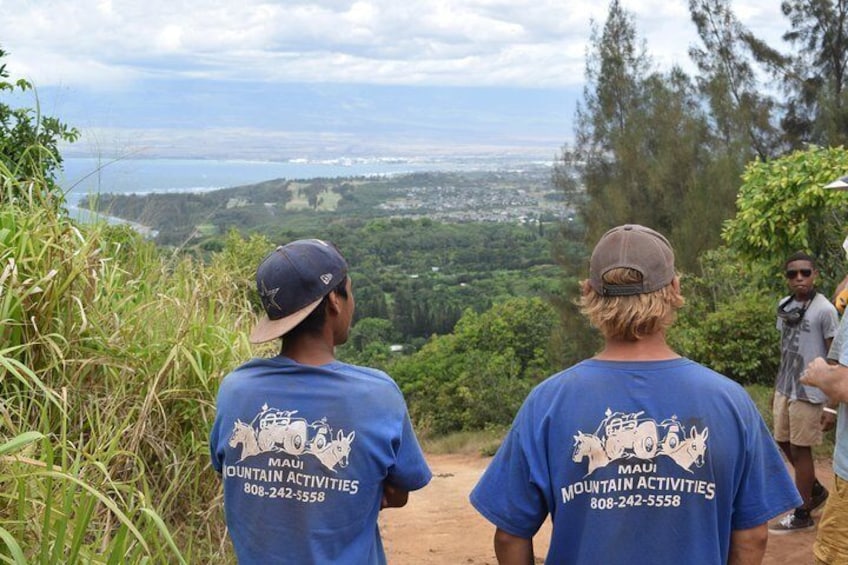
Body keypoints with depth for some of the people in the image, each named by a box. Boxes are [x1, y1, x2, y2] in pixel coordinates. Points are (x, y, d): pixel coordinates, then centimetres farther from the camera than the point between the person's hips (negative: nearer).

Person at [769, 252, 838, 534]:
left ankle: (802, 514, 14)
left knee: (800, 448, 1)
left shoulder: (824, 310, -12)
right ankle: (816, 490, 37)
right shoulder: (784, 306, 8)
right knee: (784, 442, 15)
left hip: (808, 391, -7)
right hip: (785, 388, 7)